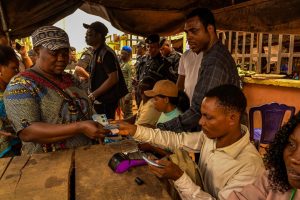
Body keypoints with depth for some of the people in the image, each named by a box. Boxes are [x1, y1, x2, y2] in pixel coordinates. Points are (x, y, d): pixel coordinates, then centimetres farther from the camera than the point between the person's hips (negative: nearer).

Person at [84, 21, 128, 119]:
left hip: (106, 101, -9)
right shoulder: (97, 52, 12)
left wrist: (93, 94, -18)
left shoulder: (106, 53, -17)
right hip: (99, 100, 9)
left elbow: (113, 79, -23)